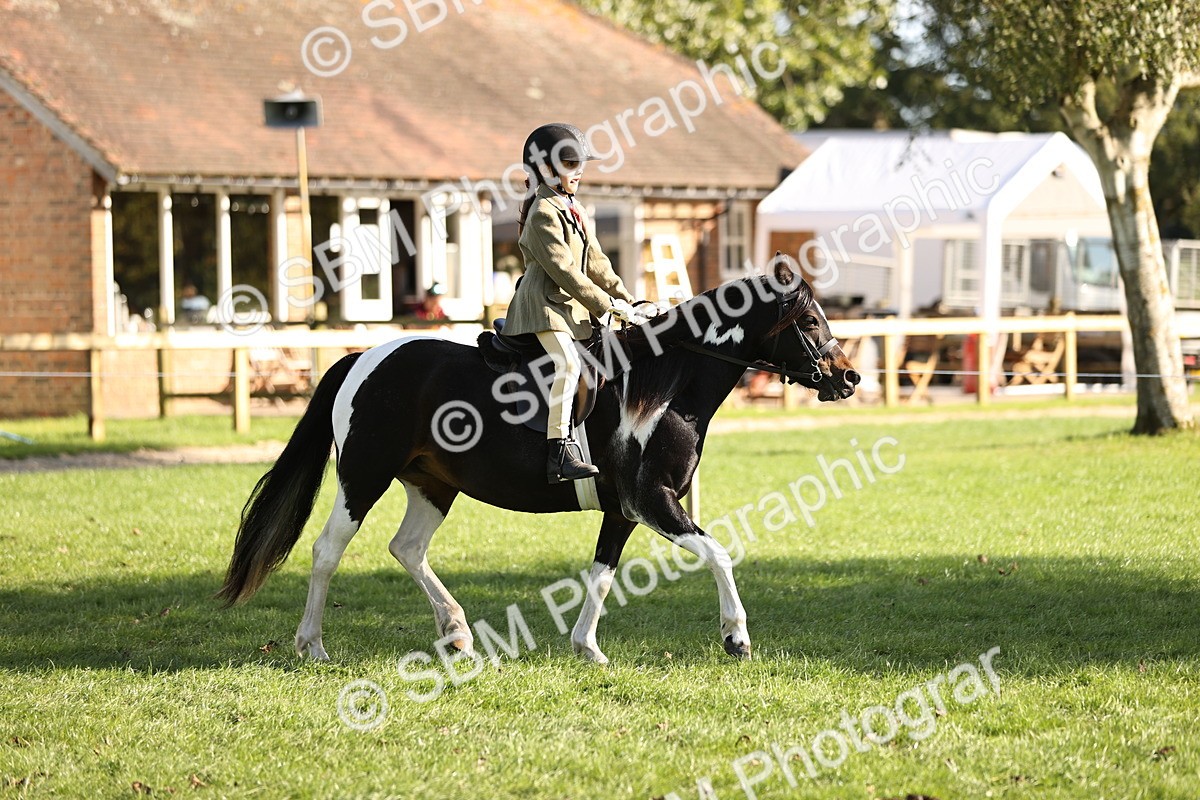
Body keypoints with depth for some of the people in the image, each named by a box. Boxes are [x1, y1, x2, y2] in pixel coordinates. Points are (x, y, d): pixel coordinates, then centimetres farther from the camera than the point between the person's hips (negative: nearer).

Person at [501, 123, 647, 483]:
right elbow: (564, 270, -19)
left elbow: (596, 264, 19)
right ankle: (560, 453, -32)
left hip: (572, 306, 11)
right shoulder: (543, 213, -13)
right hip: (543, 304, -11)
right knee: (566, 362, -28)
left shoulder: (575, 210, 17)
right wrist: (608, 305, -19)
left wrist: (627, 300, 10)